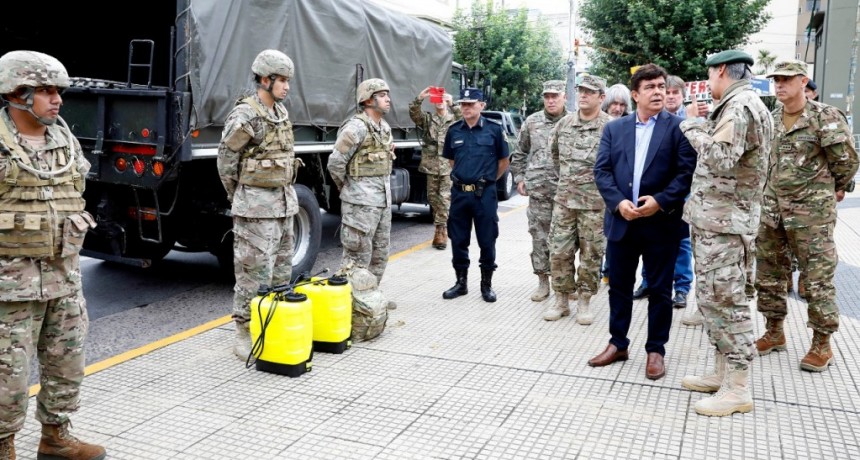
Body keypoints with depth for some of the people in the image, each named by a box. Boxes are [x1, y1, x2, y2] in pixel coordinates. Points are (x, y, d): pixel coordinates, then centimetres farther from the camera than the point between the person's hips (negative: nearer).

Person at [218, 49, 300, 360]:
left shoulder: (281, 112, 12)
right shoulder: (245, 115, -14)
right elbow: (226, 162, -9)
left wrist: (286, 194, 16)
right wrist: (237, 200, 0)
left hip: (284, 201, 9)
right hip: (257, 206, -8)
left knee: (282, 267, 14)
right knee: (252, 270, -4)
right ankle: (245, 334, 6)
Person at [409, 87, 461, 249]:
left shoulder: (455, 119, 5)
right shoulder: (427, 119, 9)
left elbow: (465, 114, -15)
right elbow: (414, 114, -8)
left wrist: (453, 103, -28)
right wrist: (419, 98, -24)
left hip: (449, 165, -3)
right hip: (432, 164, 3)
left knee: (446, 198, -7)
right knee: (433, 197, 10)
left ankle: (442, 230, -3)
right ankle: (440, 228, 23)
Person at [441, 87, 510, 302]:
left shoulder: (494, 130, -3)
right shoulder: (454, 131, 5)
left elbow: (504, 161, 6)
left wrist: (488, 179, 9)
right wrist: (462, 177, 12)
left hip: (484, 193, -3)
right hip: (459, 192, 3)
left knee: (487, 241, 4)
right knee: (458, 241, 8)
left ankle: (486, 284, 16)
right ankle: (461, 282, 21)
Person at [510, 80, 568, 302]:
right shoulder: (532, 122, 7)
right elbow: (519, 153, 15)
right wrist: (519, 177, 8)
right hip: (538, 190, 2)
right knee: (540, 238, 5)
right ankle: (543, 282, 15)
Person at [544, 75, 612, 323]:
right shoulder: (564, 123, 6)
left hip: (595, 202, -4)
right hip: (564, 199, 4)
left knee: (590, 255, 5)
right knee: (559, 252, 6)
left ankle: (584, 302, 19)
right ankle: (561, 300, 19)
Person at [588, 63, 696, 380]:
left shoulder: (678, 127, -1)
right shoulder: (613, 128, 9)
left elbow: (687, 172, -7)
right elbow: (602, 170, 2)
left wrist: (660, 201, -19)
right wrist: (618, 202, -13)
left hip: (661, 222, -3)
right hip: (621, 221, 3)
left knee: (660, 290, 7)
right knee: (619, 286, 12)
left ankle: (656, 350, 20)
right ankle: (618, 344, 26)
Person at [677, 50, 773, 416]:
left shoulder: (742, 106, -14)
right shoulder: (734, 106, 18)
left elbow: (719, 157, -26)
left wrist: (692, 124, -14)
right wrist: (703, 123, 13)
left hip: (725, 223, -11)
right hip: (712, 219, 11)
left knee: (725, 301, -6)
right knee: (711, 298, 15)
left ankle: (738, 389, 2)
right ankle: (722, 372, 26)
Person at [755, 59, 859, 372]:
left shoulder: (825, 117, -10)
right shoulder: (771, 118, 8)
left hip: (811, 212, -6)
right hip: (771, 209, 6)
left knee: (817, 279, 0)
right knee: (768, 274, 12)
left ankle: (822, 345, 12)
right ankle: (774, 332, 27)